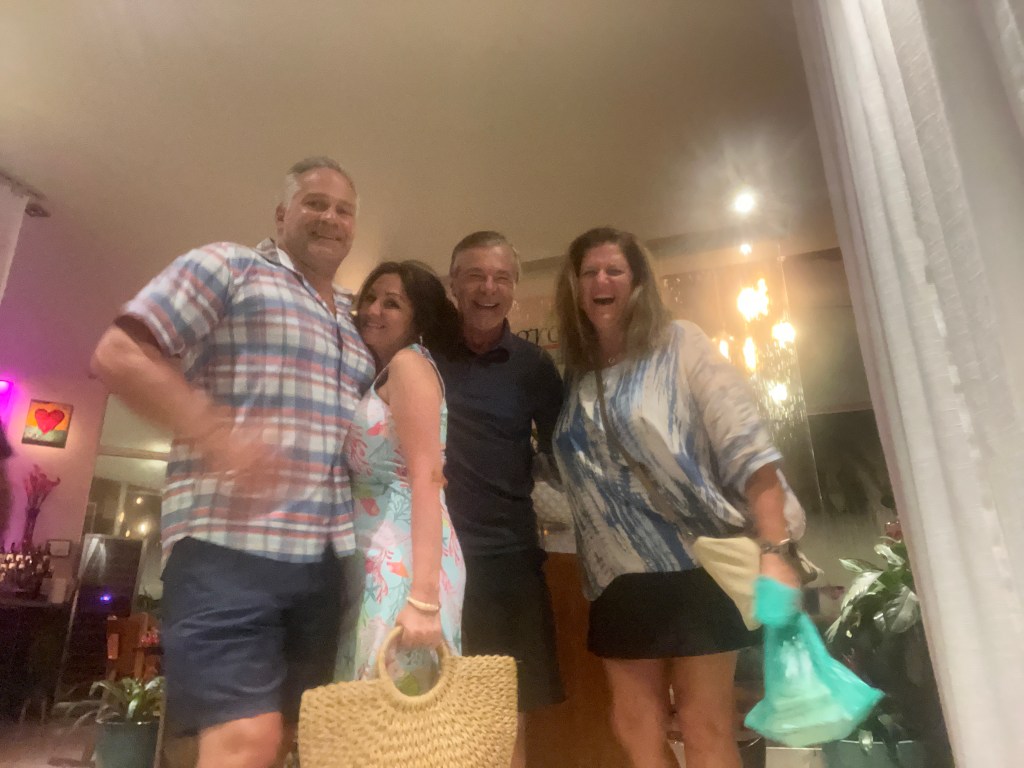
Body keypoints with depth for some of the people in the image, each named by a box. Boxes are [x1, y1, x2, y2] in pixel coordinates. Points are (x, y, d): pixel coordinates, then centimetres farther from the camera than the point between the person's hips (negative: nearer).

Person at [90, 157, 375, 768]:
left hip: (329, 556, 7)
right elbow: (118, 355, -8)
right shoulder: (228, 267, 2)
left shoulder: (357, 323, 21)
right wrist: (218, 434, -19)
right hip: (231, 545, -7)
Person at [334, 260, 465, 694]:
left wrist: (422, 599, -24)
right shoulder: (377, 379, 21)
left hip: (404, 561, -9)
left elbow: (426, 478, -17)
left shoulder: (409, 363, -6)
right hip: (374, 563, 9)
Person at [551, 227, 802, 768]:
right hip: (617, 577, 5)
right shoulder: (572, 376, 9)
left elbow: (746, 446, -13)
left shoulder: (681, 346, -4)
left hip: (696, 563, -4)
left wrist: (774, 550, -20)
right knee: (634, 725, 12)